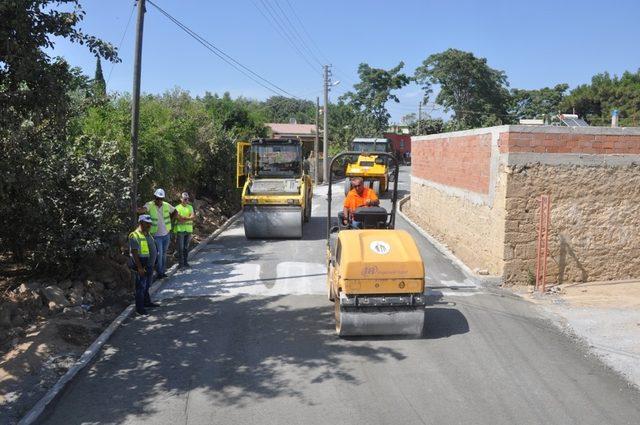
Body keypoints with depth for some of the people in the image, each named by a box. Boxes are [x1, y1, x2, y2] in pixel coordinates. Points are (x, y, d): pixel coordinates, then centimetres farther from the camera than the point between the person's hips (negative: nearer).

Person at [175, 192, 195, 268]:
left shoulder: (190, 207, 11)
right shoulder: (177, 207, -2)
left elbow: (193, 217, -4)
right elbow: (178, 218, -15)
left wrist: (183, 218, -15)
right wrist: (189, 218, -16)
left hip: (188, 229, 4)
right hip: (180, 229, -4)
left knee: (186, 247, 10)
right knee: (180, 247, -3)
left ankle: (185, 262, 18)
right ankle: (180, 263, 1)